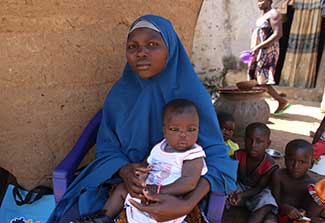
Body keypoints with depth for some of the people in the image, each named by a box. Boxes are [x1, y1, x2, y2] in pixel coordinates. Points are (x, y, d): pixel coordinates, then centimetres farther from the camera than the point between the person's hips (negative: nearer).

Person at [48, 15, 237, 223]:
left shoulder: (192, 94, -18)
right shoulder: (120, 92, -7)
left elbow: (217, 156, -19)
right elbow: (107, 146, -1)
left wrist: (187, 204, -35)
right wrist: (124, 169, -24)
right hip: (124, 182, 3)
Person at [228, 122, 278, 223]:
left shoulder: (270, 165, -23)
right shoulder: (238, 155, -17)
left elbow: (259, 188, -19)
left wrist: (241, 195, -36)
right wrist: (231, 192, -34)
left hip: (257, 193, -2)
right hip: (239, 187, 3)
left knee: (267, 204, -33)